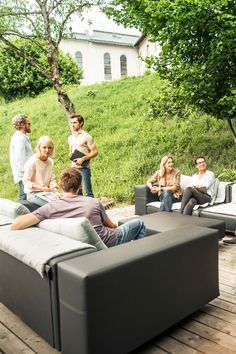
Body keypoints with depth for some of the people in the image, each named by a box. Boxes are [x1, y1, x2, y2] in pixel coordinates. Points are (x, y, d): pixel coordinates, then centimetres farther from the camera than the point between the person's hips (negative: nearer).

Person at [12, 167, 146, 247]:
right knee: (139, 223, 22)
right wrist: (116, 227, 27)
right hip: (109, 242, -3)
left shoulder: (51, 208, -15)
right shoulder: (94, 202, -15)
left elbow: (15, 225, -24)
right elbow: (111, 225, 2)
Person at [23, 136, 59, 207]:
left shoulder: (51, 162, 8)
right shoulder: (32, 161, -12)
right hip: (33, 193, -6)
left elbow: (52, 180, 9)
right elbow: (26, 181, -11)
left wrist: (55, 191, -9)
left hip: (47, 192, 6)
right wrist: (40, 187, -24)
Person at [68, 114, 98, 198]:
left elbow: (95, 152, -8)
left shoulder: (86, 136, -5)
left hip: (84, 168, -6)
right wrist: (71, 155, 3)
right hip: (74, 168, 6)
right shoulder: (70, 138, 15)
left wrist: (83, 159, -16)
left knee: (88, 191, -6)